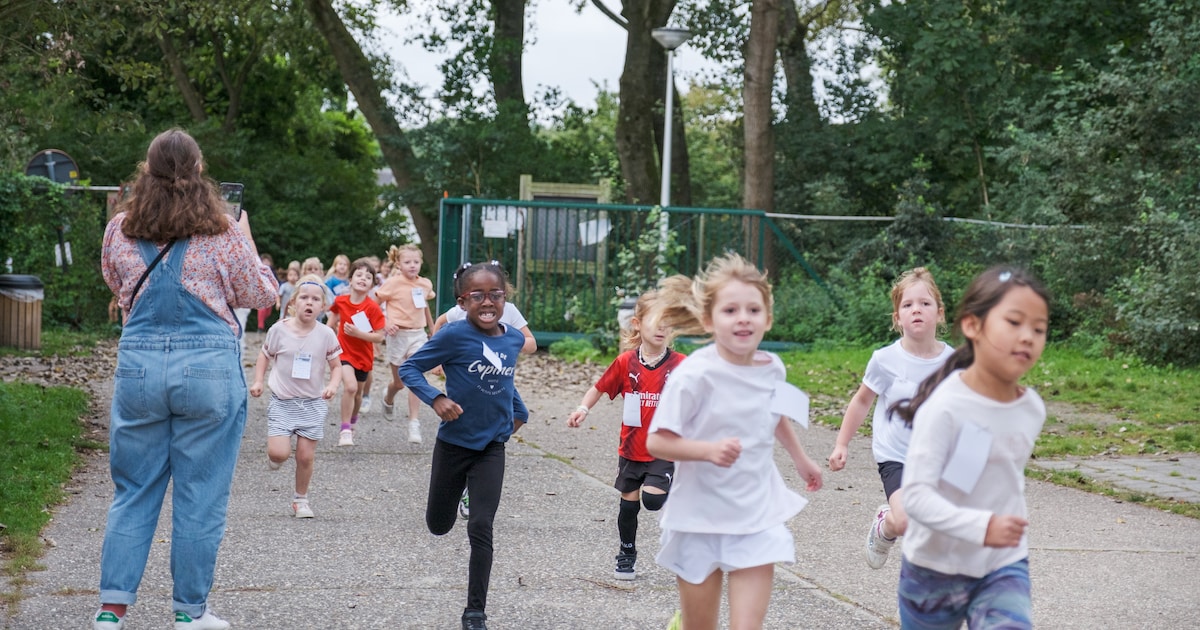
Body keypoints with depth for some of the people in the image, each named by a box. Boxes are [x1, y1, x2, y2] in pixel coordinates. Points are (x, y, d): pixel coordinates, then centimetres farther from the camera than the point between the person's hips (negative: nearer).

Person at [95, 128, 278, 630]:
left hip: (138, 365, 3)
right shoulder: (222, 233, -6)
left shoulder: (120, 230, 4)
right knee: (200, 497, 6)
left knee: (133, 492, 12)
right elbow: (261, 296, 6)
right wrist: (245, 240, 17)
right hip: (209, 368, -3)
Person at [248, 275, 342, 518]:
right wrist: (258, 381, -5)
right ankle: (274, 456, 24)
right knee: (279, 453, -14)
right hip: (282, 402, -1)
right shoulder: (279, 329, -7)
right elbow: (265, 355, 7)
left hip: (313, 404, 1)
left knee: (306, 455, 3)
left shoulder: (326, 334, -6)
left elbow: (336, 366, 2)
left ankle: (301, 499, 23)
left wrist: (333, 385, -17)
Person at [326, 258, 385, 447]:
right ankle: (345, 431, -16)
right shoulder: (340, 301, -9)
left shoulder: (373, 308, -18)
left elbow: (379, 336, -18)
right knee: (350, 386, -23)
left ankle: (353, 420, 49)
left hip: (363, 355, 1)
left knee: (357, 392, 18)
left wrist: (358, 333, -29)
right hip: (344, 352, -1)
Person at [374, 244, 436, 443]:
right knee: (399, 382, 11)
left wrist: (433, 331, 25)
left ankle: (414, 423, -13)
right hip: (398, 335, -2)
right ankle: (388, 399, 47)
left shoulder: (425, 284, 4)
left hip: (418, 334, 2)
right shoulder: (393, 283, -9)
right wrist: (385, 323, -18)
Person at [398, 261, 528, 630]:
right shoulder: (454, 336, -16)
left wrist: (520, 411, 16)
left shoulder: (514, 339, -1)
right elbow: (409, 368, -12)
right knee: (439, 526, 14)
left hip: (492, 448, 2)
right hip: (453, 444, -2)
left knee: (481, 529, -7)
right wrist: (436, 399, -25)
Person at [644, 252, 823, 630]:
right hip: (701, 517, -3)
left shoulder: (772, 368, -1)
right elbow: (656, 442, -17)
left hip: (757, 516, 3)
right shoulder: (695, 375, -17)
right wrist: (710, 450, -31)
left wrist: (800, 459, 34)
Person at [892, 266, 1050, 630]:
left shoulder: (1033, 409, -3)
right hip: (937, 569, -3)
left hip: (1005, 567, 3)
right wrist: (981, 526, -38)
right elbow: (916, 495, -28)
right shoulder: (945, 407, -22)